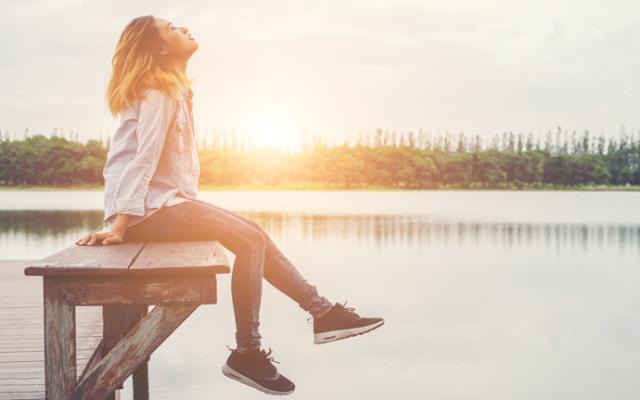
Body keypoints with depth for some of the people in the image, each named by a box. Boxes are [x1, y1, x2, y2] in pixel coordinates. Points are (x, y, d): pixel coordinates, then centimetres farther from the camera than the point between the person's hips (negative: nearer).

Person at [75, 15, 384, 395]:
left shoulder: (174, 90, 19)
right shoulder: (159, 93, -11)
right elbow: (143, 159, -21)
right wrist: (119, 224, -26)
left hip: (162, 202, 10)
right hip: (150, 208, -10)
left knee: (253, 234, 7)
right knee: (250, 240, -17)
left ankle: (324, 312, 9)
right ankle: (247, 353, -15)